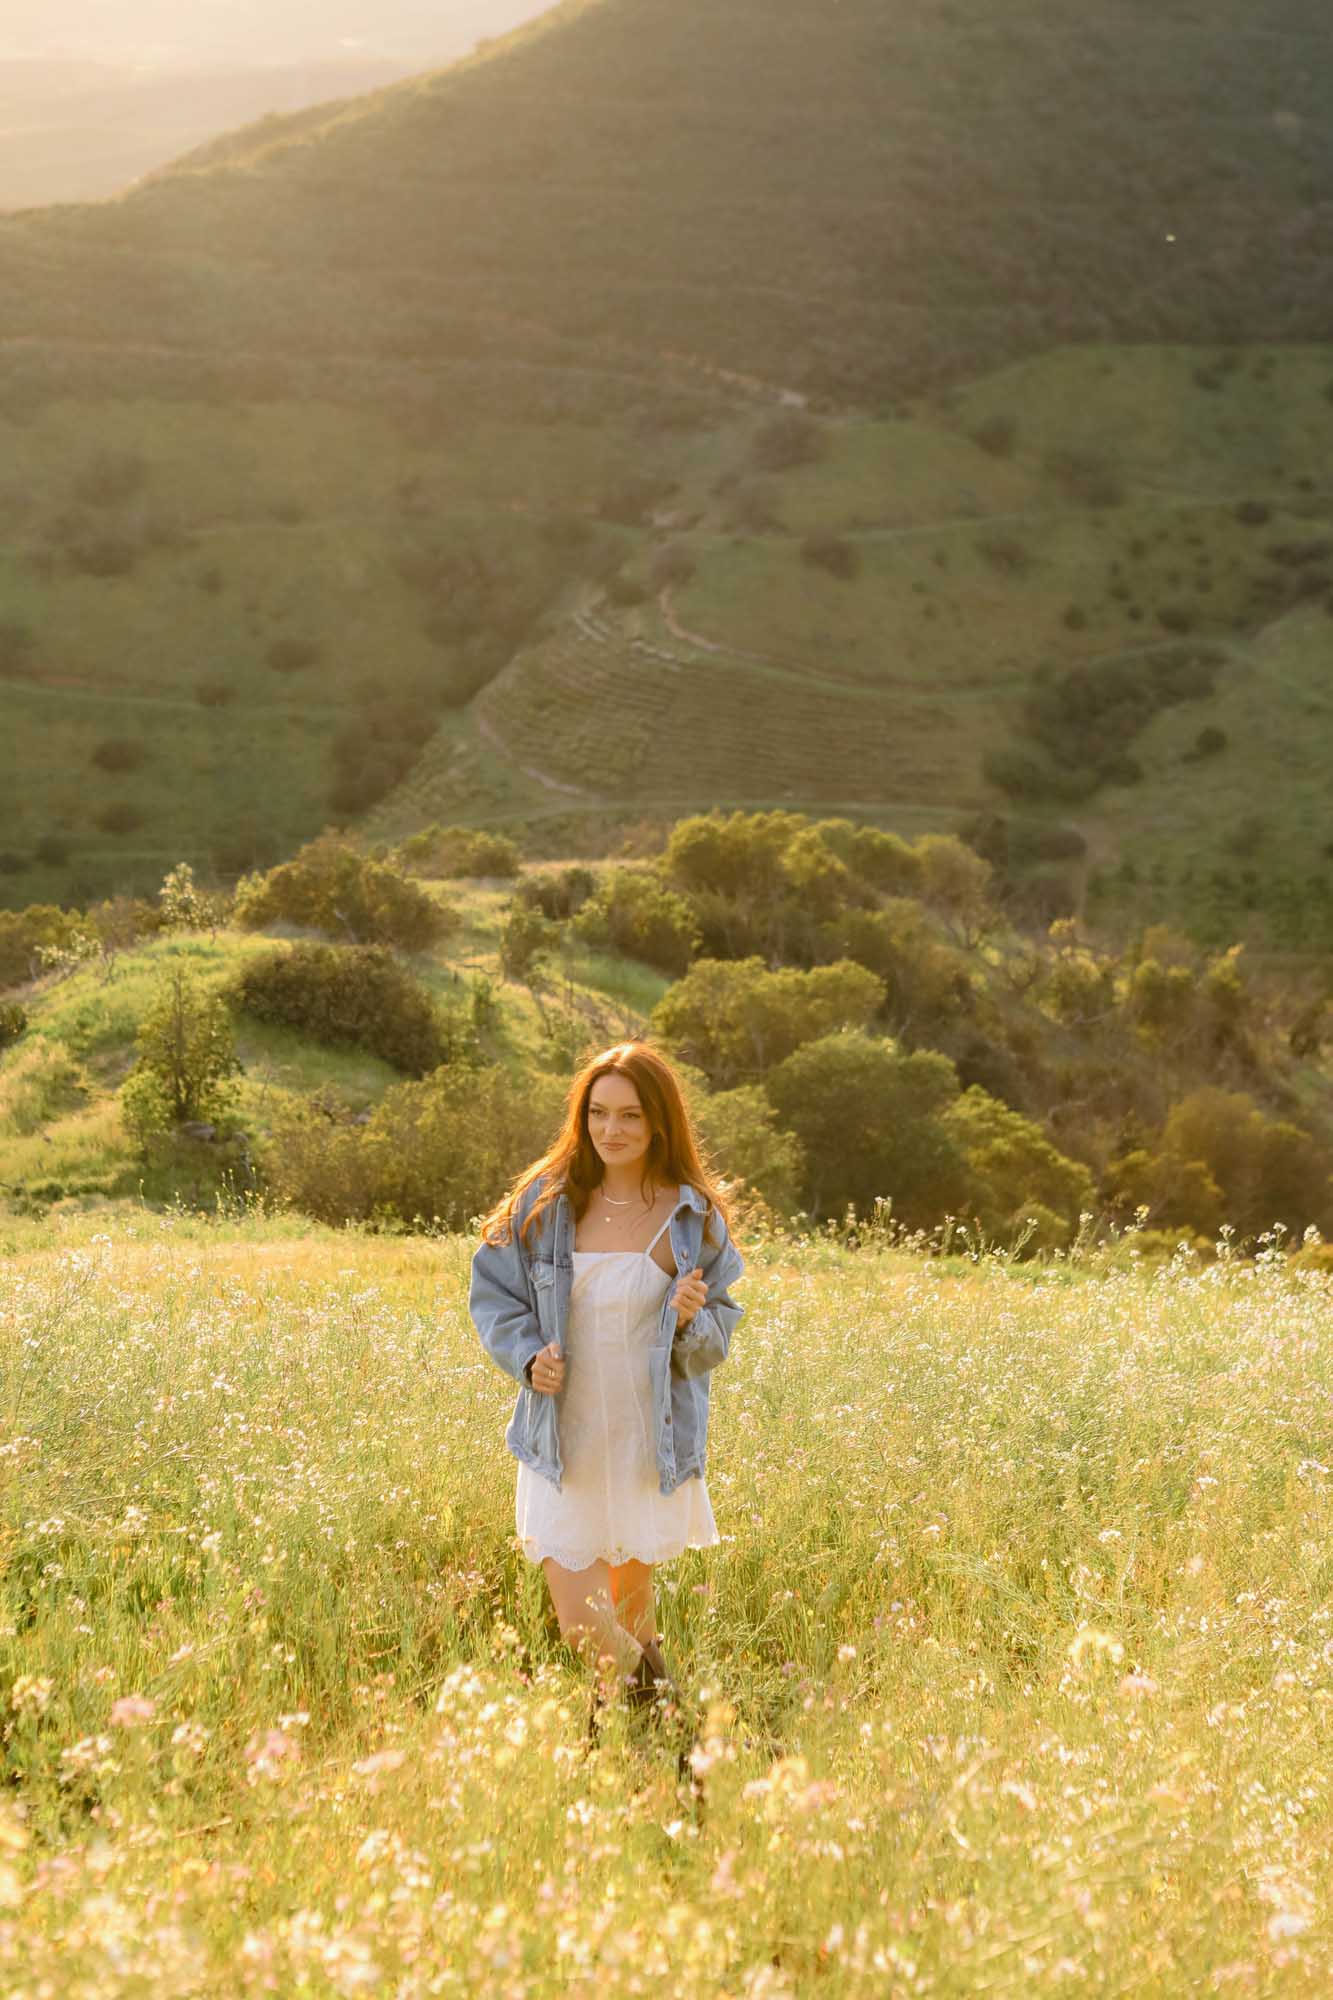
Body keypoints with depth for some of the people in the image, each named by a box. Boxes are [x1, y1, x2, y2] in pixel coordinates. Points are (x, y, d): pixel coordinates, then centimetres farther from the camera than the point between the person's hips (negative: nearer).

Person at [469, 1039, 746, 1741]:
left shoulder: (695, 1216, -3)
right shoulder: (543, 1202, -3)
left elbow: (722, 1325, 5)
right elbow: (494, 1292, 6)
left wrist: (693, 1321, -18)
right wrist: (527, 1355, -12)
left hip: (653, 1446, 0)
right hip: (564, 1443, 0)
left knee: (631, 1605, 15)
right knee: (581, 1623, -6)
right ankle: (654, 1697, 25)